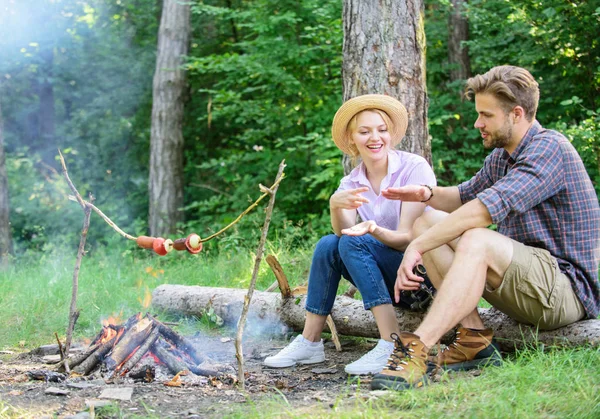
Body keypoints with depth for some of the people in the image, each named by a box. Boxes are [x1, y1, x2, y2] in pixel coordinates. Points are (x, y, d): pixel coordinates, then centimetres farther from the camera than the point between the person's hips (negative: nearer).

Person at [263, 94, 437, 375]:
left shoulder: (415, 168, -12)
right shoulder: (352, 183, 4)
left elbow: (407, 237, -19)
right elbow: (343, 230, -14)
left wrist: (375, 231, -39)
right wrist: (335, 206, -35)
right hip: (389, 281, 5)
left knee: (355, 243, -26)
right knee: (328, 245, -16)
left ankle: (393, 346, -34)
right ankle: (309, 343, -12)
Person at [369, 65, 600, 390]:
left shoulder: (549, 148, -17)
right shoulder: (501, 155, 12)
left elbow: (486, 208, -28)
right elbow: (466, 196, 26)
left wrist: (416, 247, -28)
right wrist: (428, 194, 2)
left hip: (567, 287, -10)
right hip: (529, 281, 10)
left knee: (477, 240, -34)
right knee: (426, 221, 2)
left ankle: (417, 350, -43)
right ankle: (473, 337, -11)